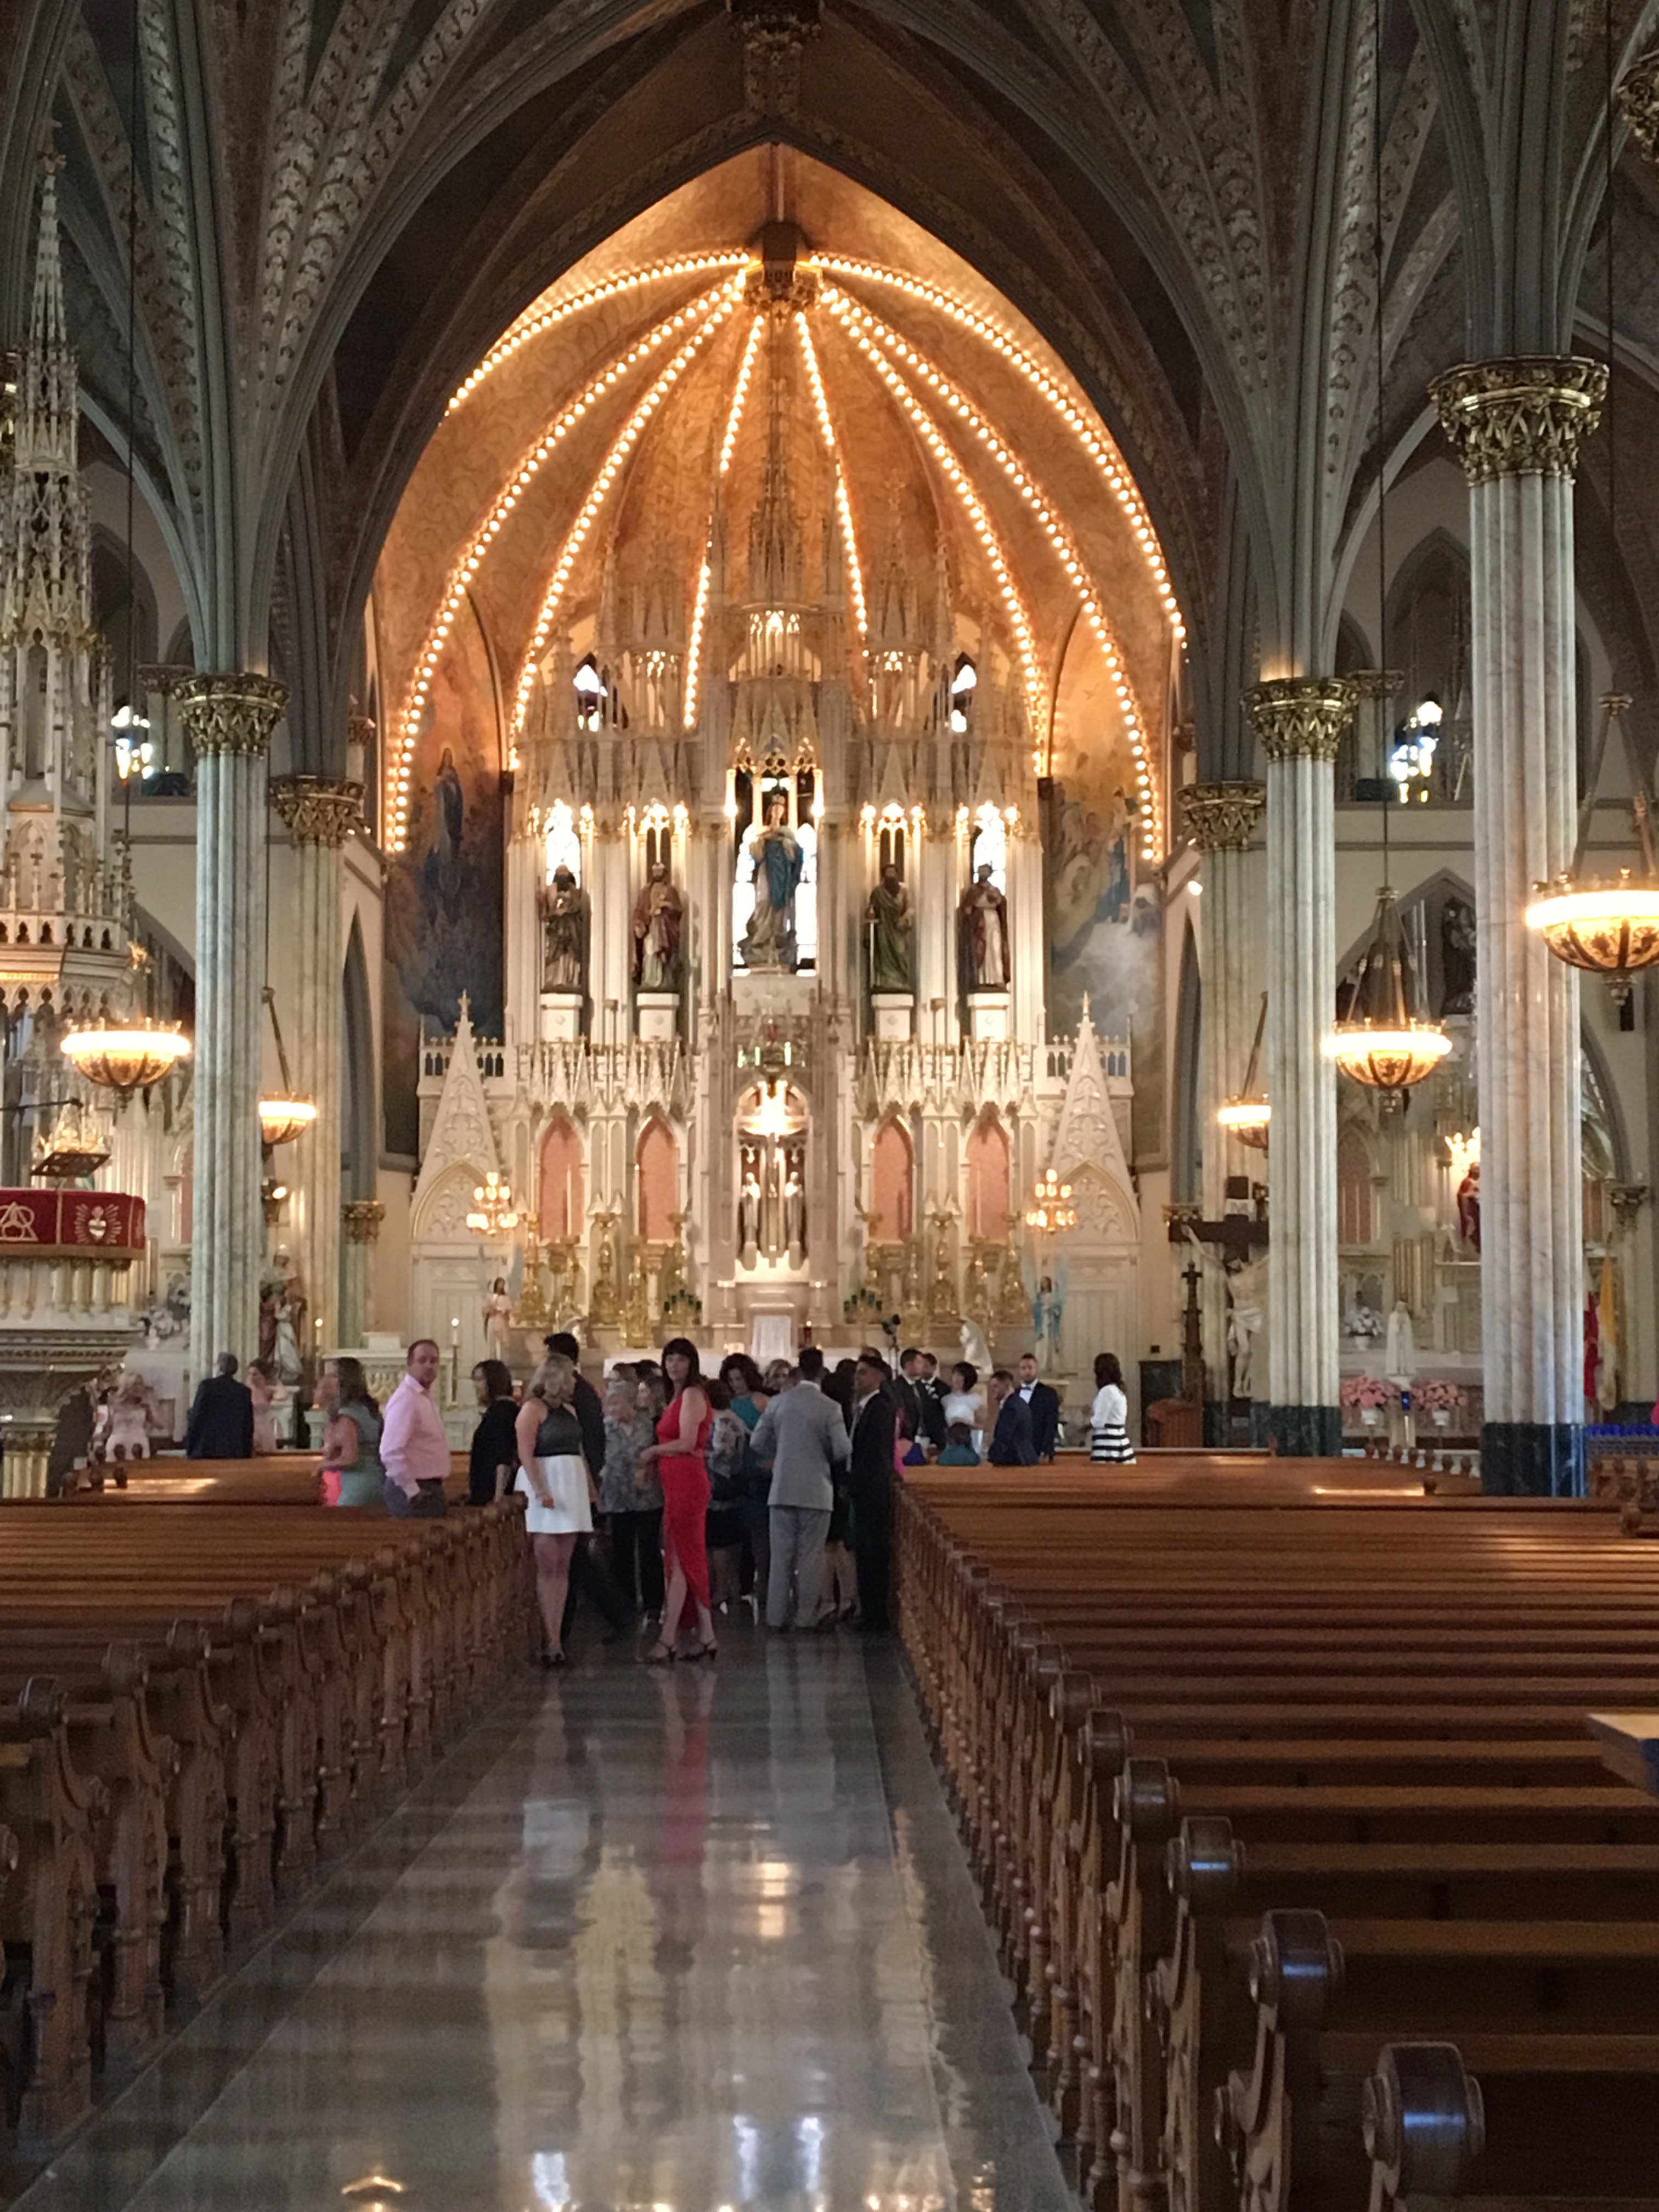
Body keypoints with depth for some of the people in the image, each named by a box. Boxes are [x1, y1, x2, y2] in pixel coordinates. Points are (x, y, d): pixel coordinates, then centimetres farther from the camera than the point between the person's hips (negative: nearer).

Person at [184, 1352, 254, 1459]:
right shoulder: (245, 1391, 8)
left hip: (206, 1450, -3)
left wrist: (189, 1448, 3)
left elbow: (196, 1416, -2)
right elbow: (248, 1425, 11)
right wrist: (247, 1454, 16)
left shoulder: (207, 1385, -2)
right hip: (235, 1453, 3)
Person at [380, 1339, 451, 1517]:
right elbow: (391, 1451, -24)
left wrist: (436, 1489, 15)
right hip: (416, 1493, -10)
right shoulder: (406, 1399, -15)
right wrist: (412, 1491, -21)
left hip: (430, 1489, 10)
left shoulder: (428, 1398, 15)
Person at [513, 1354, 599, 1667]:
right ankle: (552, 1642, -10)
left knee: (561, 1568, 3)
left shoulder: (569, 1410, 18)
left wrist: (590, 1488, 14)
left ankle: (555, 1637, 3)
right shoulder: (533, 1408, -5)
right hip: (544, 1486, -7)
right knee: (548, 1567, -9)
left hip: (571, 1487, 7)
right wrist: (540, 1490, -22)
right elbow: (525, 1453, -13)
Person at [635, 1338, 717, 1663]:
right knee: (688, 1561, 10)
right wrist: (654, 1462, 5)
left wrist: (653, 1452, -4)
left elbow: (687, 1443, -17)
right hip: (677, 1484, 10)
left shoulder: (692, 1395, -9)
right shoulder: (678, 1396, 19)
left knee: (680, 1561, -8)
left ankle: (667, 1640, -8)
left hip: (687, 1482, -10)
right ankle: (706, 1636, 13)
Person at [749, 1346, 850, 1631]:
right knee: (811, 1557, 4)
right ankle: (806, 1617, 5)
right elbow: (842, 1451, -12)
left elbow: (759, 1443, 3)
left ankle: (776, 1617, 9)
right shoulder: (830, 1408, -11)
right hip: (816, 1491, -3)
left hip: (782, 1490, 3)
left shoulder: (778, 1402, -1)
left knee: (781, 1554, 8)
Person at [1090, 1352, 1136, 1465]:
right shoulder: (1118, 1390, 15)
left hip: (1107, 1443, -9)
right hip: (1119, 1441, 9)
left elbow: (1098, 1422, -12)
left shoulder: (1107, 1391, -13)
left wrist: (1090, 1420, 8)